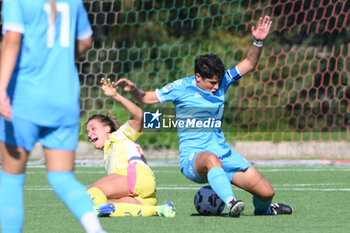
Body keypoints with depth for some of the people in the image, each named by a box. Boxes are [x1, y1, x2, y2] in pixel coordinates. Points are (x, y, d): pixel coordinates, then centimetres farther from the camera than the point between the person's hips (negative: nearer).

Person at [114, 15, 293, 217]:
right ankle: (231, 202, -59)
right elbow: (146, 98, 3)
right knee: (211, 159, -45)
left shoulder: (221, 81, 7)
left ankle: (262, 209, 32)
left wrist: (258, 42, -7)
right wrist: (133, 89, -17)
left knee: (267, 192, -3)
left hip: (223, 153, 5)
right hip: (193, 156, -5)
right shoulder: (181, 88, -3)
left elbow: (249, 64, 9)